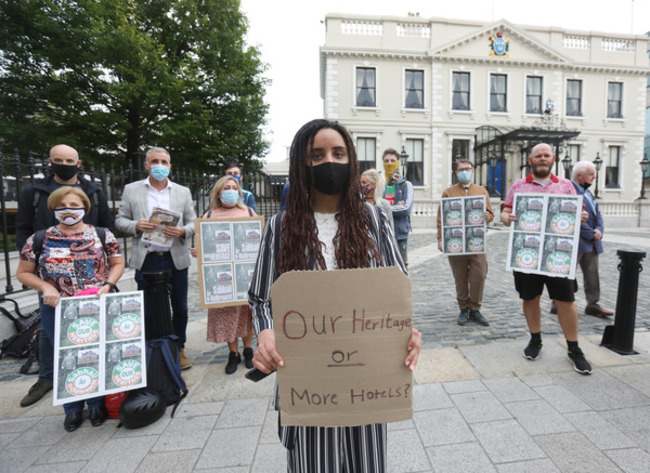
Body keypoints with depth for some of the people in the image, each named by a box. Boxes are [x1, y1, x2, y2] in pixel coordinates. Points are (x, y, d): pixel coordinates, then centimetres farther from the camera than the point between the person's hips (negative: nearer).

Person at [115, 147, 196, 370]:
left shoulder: (183, 192, 8)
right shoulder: (131, 190, 7)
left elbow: (193, 223, 7)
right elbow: (120, 220, 8)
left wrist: (183, 231, -15)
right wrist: (136, 226, -14)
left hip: (176, 259, 1)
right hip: (146, 259, 0)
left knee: (180, 308, 9)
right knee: (148, 309, 8)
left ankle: (179, 349, 27)